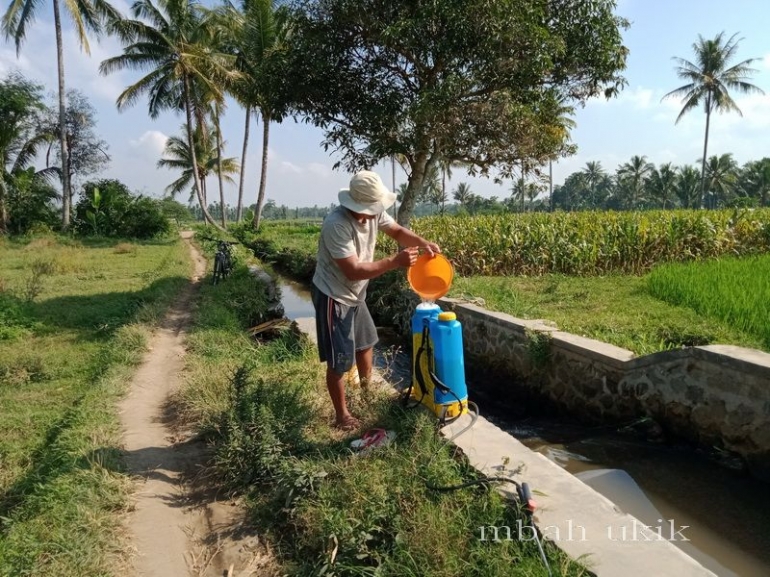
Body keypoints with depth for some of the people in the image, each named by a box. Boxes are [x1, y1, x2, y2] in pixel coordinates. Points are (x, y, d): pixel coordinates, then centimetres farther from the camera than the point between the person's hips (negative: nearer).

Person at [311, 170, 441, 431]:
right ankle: (342, 416, 17)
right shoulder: (337, 224, -32)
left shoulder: (374, 212, -8)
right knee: (339, 362, -1)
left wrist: (423, 243, -11)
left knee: (365, 341, 25)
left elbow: (397, 231, 8)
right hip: (333, 296, -9)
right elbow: (353, 271, -34)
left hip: (355, 294, 9)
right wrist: (395, 261, -34)